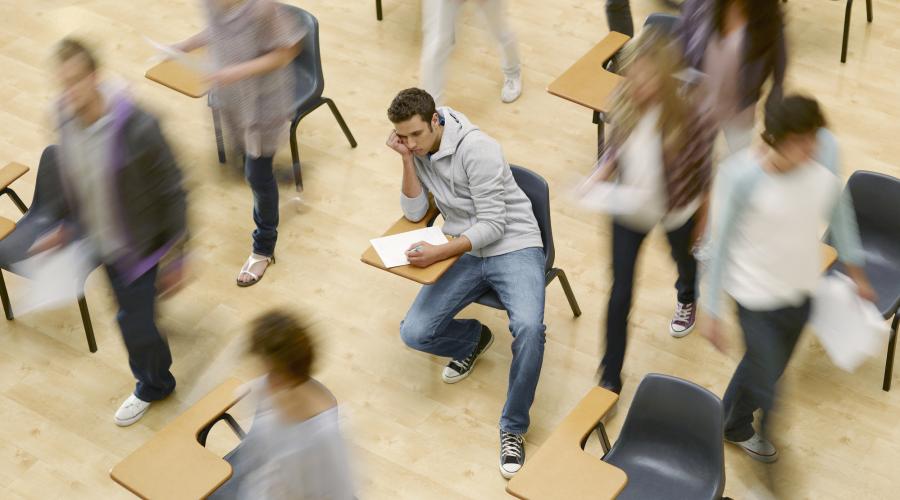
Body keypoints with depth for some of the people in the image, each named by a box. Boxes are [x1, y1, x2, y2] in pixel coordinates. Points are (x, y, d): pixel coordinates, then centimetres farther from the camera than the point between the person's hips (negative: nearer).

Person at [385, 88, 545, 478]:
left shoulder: (477, 149, -20)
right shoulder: (416, 149, 0)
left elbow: (493, 225, -21)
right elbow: (414, 213, -3)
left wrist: (438, 254, -31)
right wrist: (407, 160, -16)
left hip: (514, 247, -5)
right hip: (466, 253, 6)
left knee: (528, 328, -32)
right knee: (414, 333, -12)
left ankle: (512, 428, -14)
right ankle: (474, 338, 21)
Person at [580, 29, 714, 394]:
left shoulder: (685, 115, -31)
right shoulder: (624, 104, -20)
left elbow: (703, 168, -17)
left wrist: (703, 223, -9)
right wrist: (601, 174, -19)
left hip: (676, 212, -2)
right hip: (630, 211, 2)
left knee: (684, 259, 33)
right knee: (620, 294, 5)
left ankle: (686, 298, 72)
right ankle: (610, 378, 21)